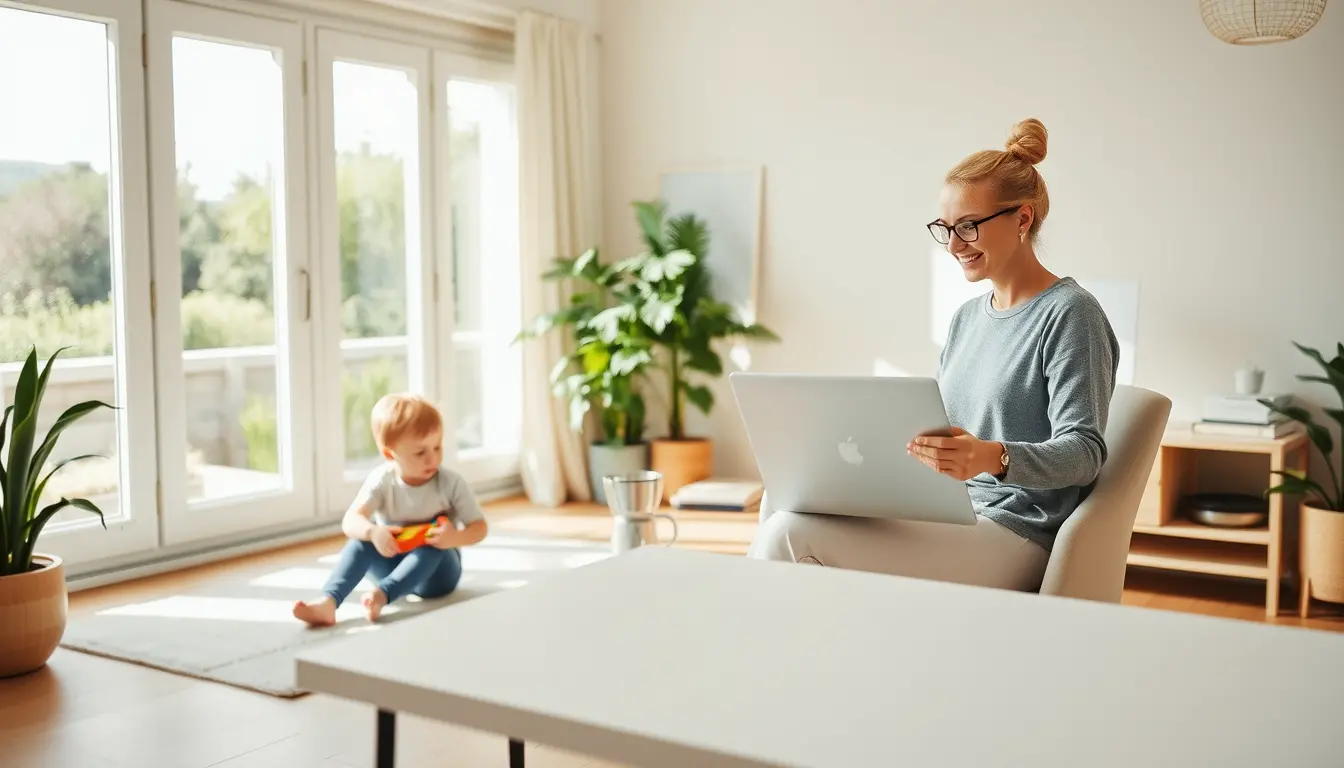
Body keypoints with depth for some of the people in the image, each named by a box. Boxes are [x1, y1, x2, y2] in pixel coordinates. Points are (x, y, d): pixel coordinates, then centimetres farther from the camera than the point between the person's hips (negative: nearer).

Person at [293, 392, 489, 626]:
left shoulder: (451, 483, -16)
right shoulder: (382, 481, -13)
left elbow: (479, 527, -13)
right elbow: (351, 521, -25)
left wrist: (456, 538, -36)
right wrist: (373, 532, -48)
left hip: (436, 570, -1)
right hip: (393, 563, 2)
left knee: (433, 544, -33)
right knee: (362, 538, -25)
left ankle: (382, 594, -49)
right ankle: (327, 601, -43)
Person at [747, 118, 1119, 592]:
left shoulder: (1069, 313, -7)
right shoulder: (967, 317, 18)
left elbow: (1085, 450, -16)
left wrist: (995, 458, -34)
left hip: (1014, 536, -7)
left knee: (793, 532, -23)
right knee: (783, 499, -14)